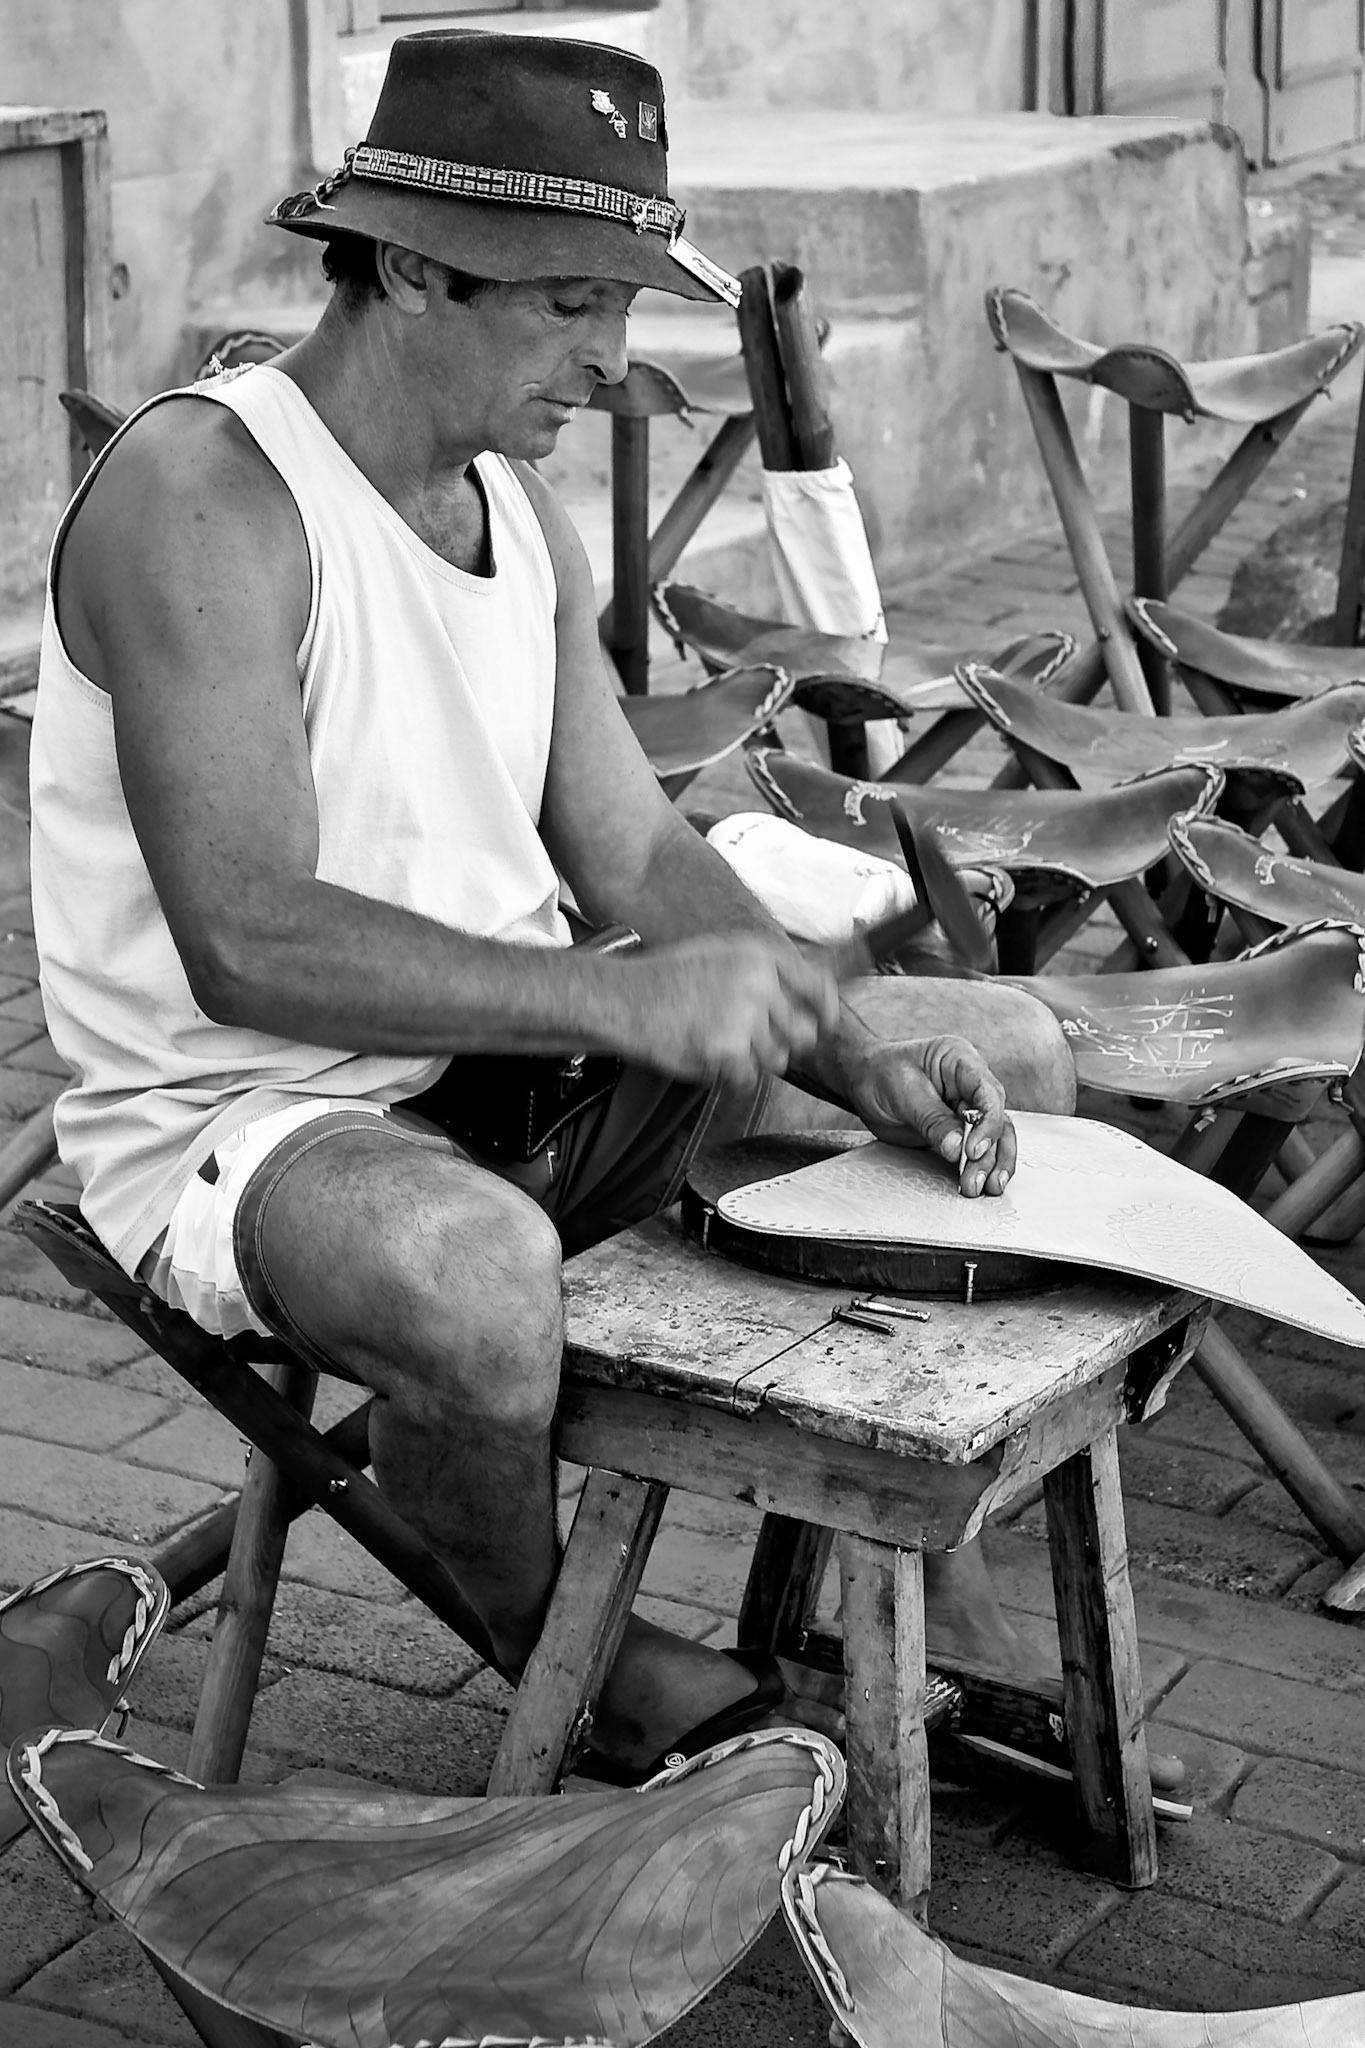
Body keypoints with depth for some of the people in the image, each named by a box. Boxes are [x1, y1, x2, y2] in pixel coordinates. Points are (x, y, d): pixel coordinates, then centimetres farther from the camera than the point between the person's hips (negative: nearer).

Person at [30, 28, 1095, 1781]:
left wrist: (853, 1052, -9)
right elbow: (248, 947, -30)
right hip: (239, 1123, -9)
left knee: (1009, 1055, 8)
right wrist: (622, 1000, -33)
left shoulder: (514, 503, 7)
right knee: (471, 1269, -43)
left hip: (503, 1067, 9)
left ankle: (935, 1637, 15)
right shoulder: (201, 494, -22)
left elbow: (639, 853, 6)